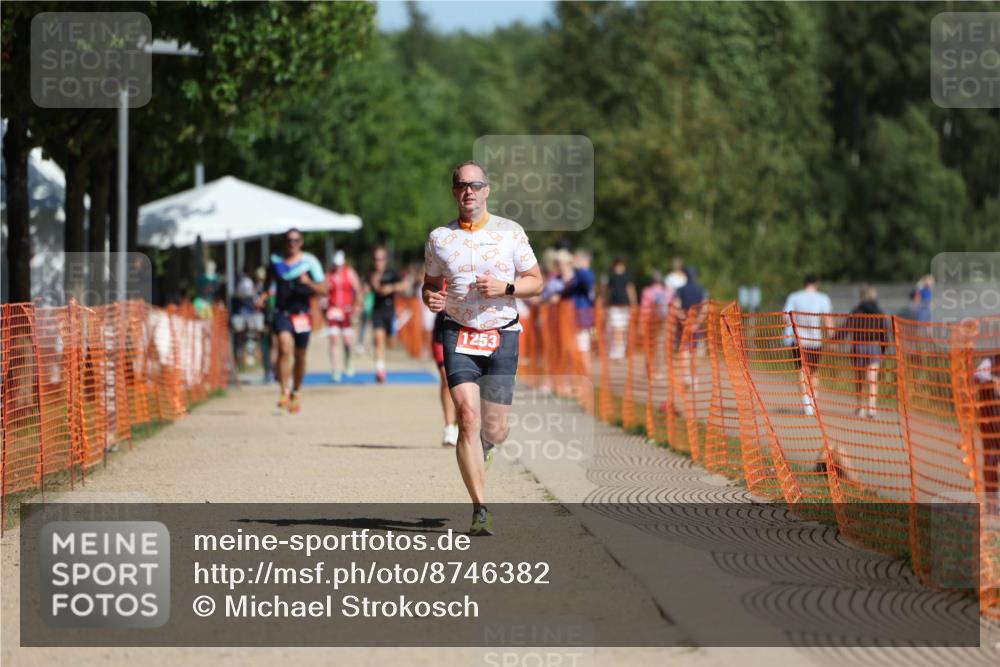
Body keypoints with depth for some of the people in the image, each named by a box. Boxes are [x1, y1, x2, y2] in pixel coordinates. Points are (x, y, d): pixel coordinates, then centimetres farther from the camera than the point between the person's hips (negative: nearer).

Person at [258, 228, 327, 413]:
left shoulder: (309, 262, 0)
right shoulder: (276, 261, 8)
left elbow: (323, 290, -2)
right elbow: (271, 284, 25)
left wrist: (308, 283, -19)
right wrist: (264, 297, 8)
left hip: (302, 314, 0)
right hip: (282, 313, 0)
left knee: (300, 357, 10)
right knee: (285, 347, -24)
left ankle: (295, 393, 32)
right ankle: (284, 393, -27)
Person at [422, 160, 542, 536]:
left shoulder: (510, 232, 4)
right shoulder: (439, 238, 6)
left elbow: (535, 281, 8)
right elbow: (430, 284, 17)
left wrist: (506, 287, -12)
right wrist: (431, 299, -6)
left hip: (502, 336, 0)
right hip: (459, 336, 0)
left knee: (495, 429, 1)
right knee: (468, 417, -16)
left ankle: (479, 452, 40)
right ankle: (480, 510, -15)